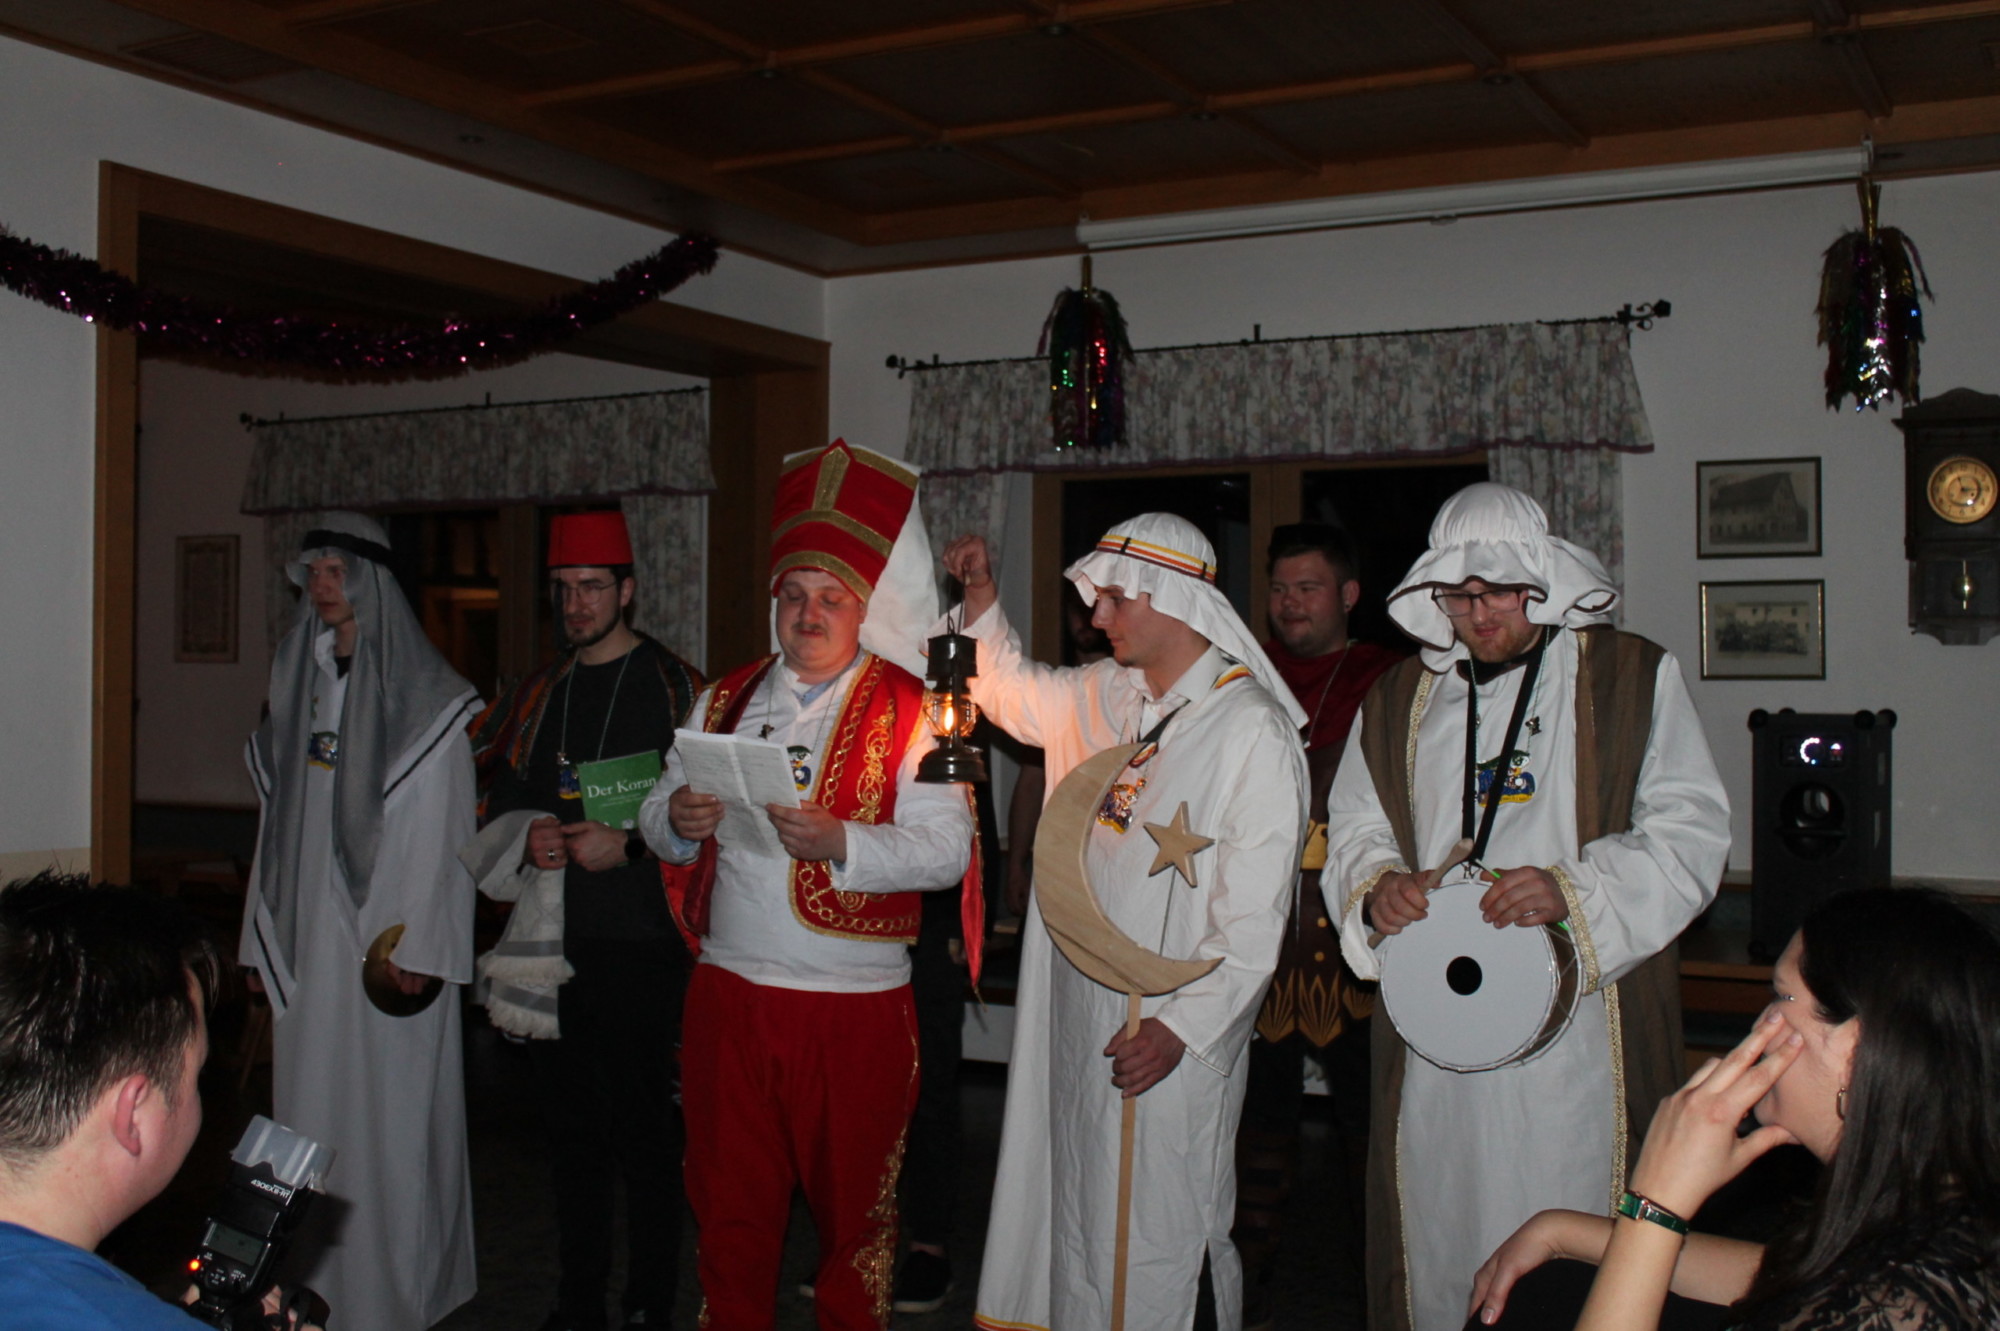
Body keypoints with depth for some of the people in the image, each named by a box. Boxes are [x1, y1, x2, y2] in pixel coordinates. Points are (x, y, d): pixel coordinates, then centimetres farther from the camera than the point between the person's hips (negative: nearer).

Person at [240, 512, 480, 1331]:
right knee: (311, 1101, 8)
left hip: (388, 940, -6)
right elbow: (279, 819, 15)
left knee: (390, 1107, -2)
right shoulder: (299, 678, 13)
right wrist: (264, 938, 13)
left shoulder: (423, 695, -5)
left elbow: (440, 829, -9)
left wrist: (418, 944, -15)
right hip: (309, 939, 6)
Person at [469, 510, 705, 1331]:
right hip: (554, 946, 6)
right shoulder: (537, 696, 15)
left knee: (645, 1130, 0)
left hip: (641, 946, -5)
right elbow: (493, 797, 21)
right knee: (570, 1125, 13)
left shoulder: (675, 688, -2)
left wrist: (627, 843, -16)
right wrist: (527, 839, 1)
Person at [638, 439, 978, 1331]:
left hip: (855, 1010, -3)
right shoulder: (726, 701, 12)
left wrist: (839, 842, -27)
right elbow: (659, 818, 15)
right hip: (728, 992, 4)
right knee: (729, 1212, 12)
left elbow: (944, 850, -13)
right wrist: (678, 819, -8)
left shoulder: (908, 713, -2)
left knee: (852, 1216, 9)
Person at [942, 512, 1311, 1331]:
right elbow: (1014, 694, 30)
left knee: (1164, 1238, 2)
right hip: (1077, 1018, 7)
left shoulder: (1253, 728, -14)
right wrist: (981, 602, 17)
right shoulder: (1100, 696, 7)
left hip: (1174, 1036, -7)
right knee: (1075, 1219, 17)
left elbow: (1255, 916, -18)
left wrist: (1182, 1026, -23)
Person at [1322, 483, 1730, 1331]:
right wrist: (1376, 885, -6)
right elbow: (1354, 827, 17)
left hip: (1577, 1024, -3)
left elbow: (1690, 833, -3)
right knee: (1437, 1236, 8)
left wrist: (1576, 891, -19)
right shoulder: (1399, 702, 14)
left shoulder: (1633, 679, 3)